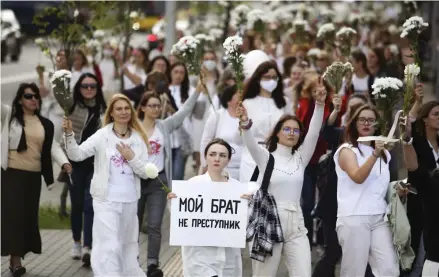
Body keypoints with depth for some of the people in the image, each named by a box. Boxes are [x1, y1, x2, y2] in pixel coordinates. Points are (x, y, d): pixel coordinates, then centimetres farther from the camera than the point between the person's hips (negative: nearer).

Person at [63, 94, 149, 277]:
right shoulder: (102, 136, -4)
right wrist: (69, 134, -29)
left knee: (127, 246, 18)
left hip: (130, 200, 4)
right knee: (108, 247, -11)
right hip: (106, 200, -4)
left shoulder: (138, 139, 6)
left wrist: (131, 157, -11)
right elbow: (77, 155, -15)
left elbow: (145, 173, 4)